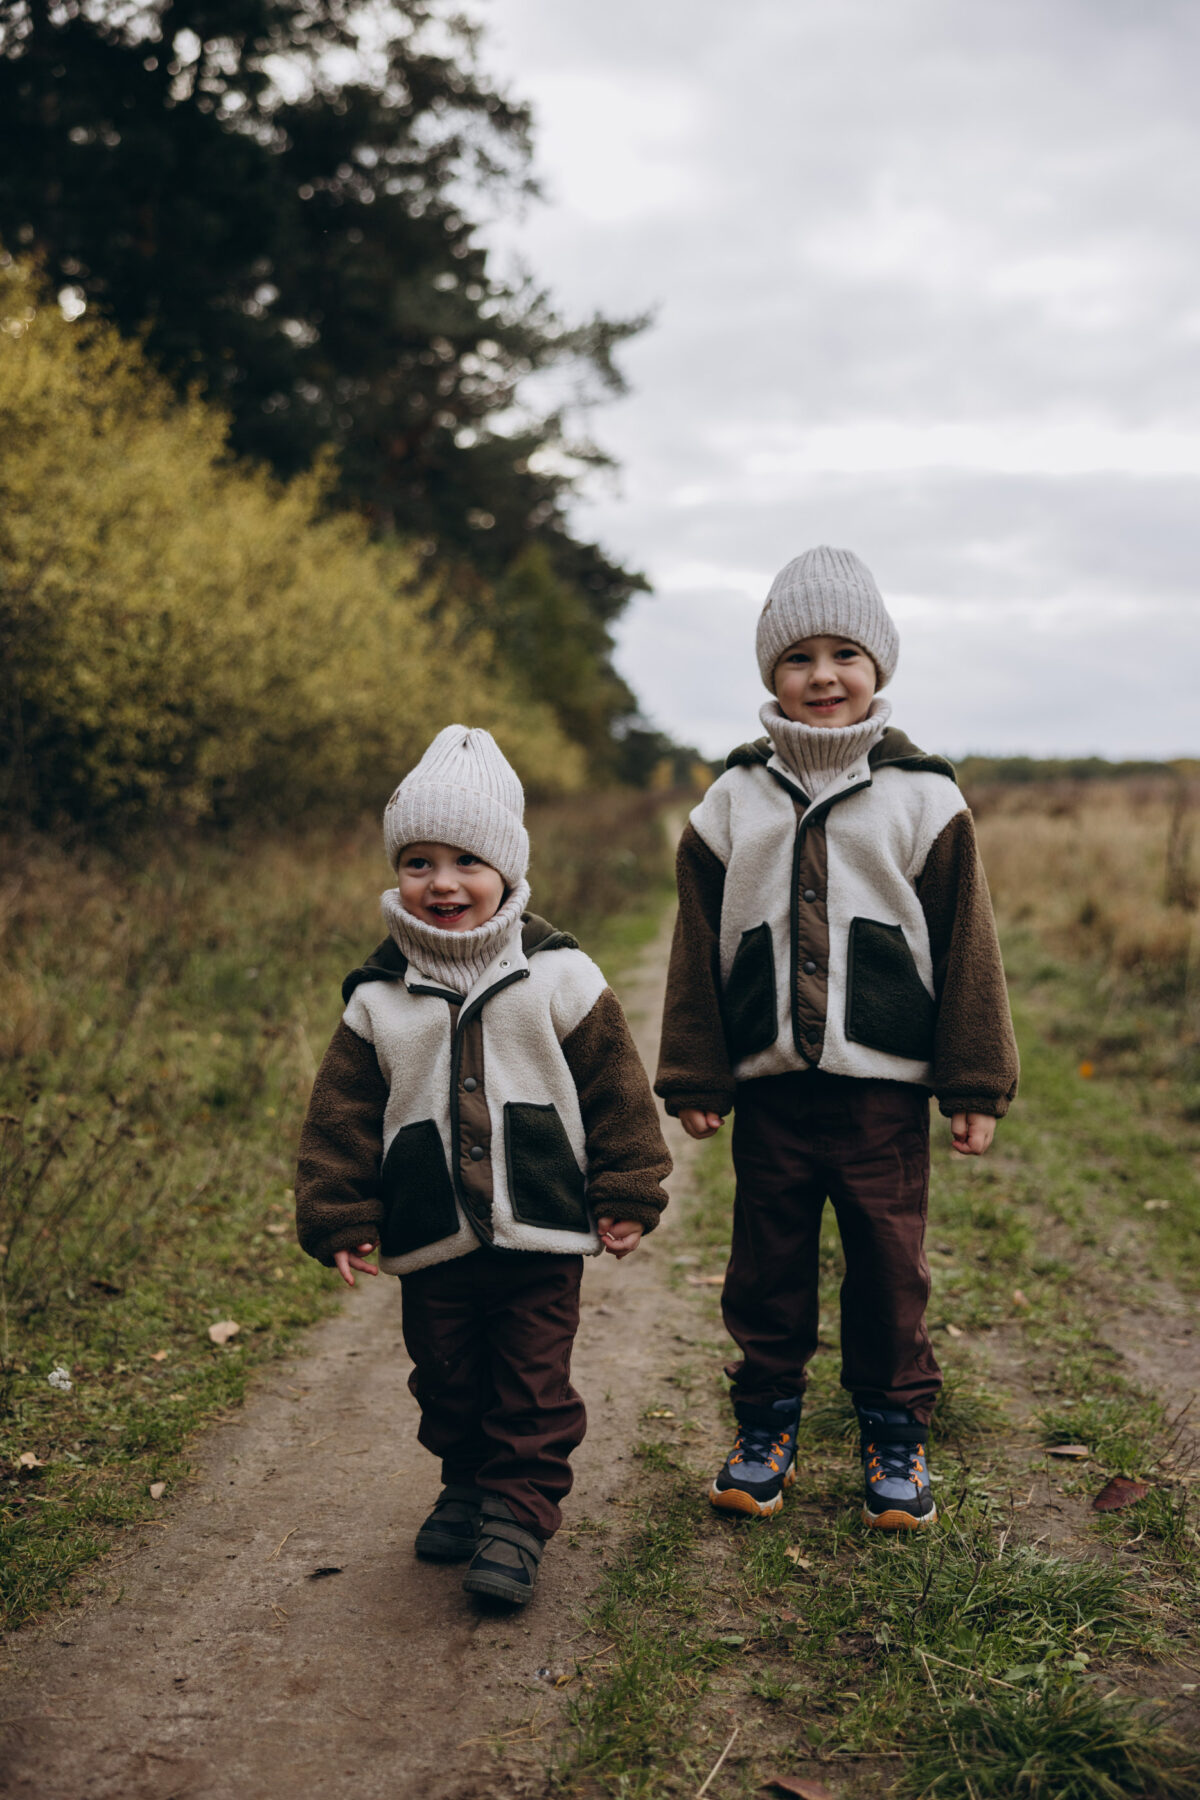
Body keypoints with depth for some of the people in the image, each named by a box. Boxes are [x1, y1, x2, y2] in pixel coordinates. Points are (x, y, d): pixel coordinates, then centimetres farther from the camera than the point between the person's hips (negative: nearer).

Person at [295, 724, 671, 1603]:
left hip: (541, 1234, -2)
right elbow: (342, 1112, 4)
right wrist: (338, 1218, 1)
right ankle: (466, 1483, 38)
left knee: (534, 1387, 4)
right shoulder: (380, 997, -2)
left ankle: (518, 1515, 18)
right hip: (431, 1242, 2)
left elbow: (616, 1089, -1)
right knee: (447, 1382, 17)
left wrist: (627, 1195, 0)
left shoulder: (560, 977, -6)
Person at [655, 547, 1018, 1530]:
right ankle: (767, 1421, 28)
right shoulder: (733, 803, 5)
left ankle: (895, 1431, 26)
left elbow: (966, 944, 1)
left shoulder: (922, 798, 0)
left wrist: (975, 1083, -1)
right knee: (767, 1262, 10)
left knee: (889, 1263, 8)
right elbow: (699, 949, 7)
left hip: (884, 1085, -1)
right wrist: (695, 1079, 5)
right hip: (769, 1085, 2)